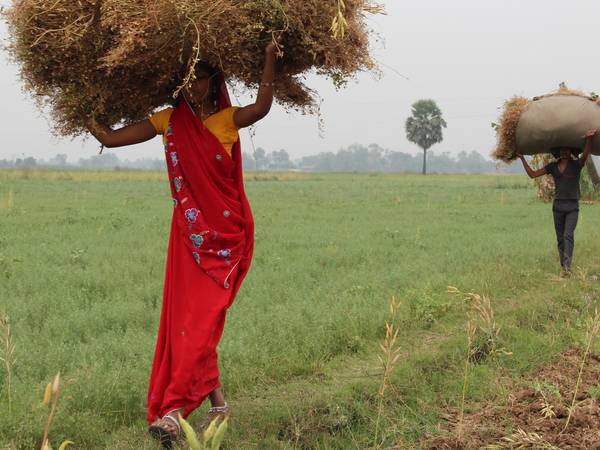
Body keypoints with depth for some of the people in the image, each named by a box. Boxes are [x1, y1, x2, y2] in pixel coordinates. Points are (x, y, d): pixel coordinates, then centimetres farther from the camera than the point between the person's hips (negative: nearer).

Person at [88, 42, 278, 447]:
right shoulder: (169, 121, 9)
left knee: (201, 319, -11)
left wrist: (270, 58, -27)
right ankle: (217, 400, 16)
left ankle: (174, 412, -17)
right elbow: (110, 138, 9)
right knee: (185, 318, 2)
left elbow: (262, 107, -22)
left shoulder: (228, 120, 0)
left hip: (227, 234, -4)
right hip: (189, 233, 4)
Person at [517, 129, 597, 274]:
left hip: (572, 207, -4)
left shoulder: (577, 164, -4)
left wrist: (589, 139, -44)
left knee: (568, 235, -18)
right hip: (558, 206, 4)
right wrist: (522, 158, 4)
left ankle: (567, 267, -26)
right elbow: (532, 174, 7)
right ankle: (563, 267, 16)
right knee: (560, 238, 7)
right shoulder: (553, 166, 7)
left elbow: (586, 154, -26)